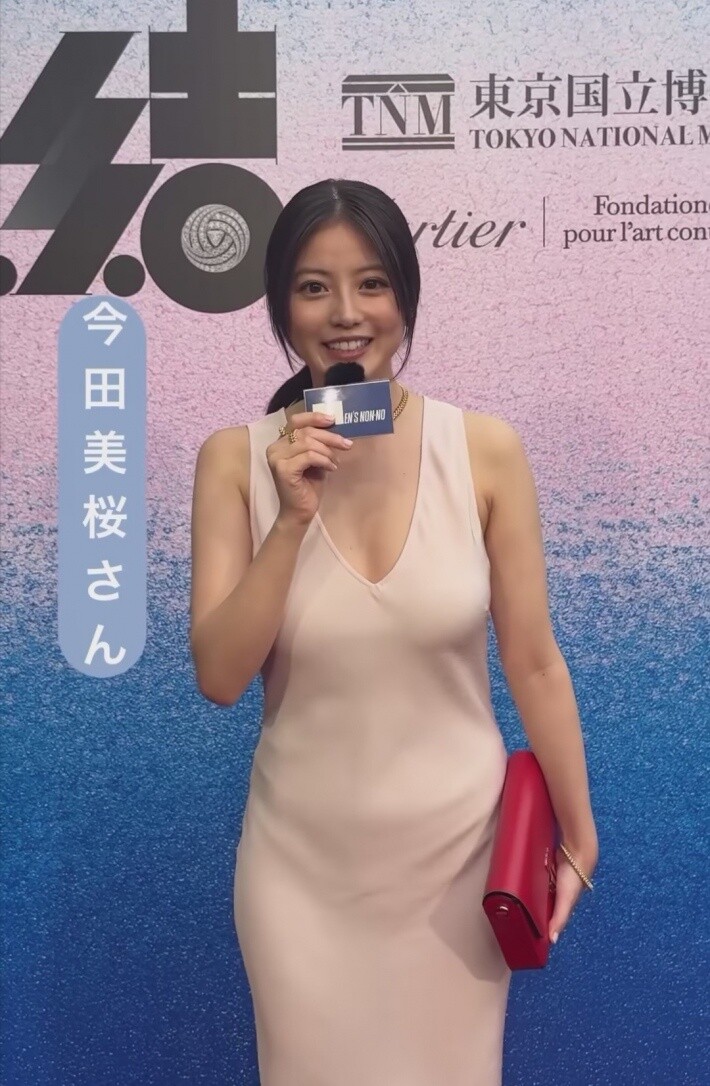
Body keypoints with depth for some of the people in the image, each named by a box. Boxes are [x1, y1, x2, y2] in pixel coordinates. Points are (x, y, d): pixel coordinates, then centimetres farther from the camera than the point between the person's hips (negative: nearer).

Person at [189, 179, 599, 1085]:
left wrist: (578, 835, 3)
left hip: (457, 849, 0)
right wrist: (293, 519, -22)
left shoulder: (485, 450, -10)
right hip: (304, 861, 1)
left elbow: (534, 662, -4)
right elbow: (218, 677, -12)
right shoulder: (236, 459, -8)